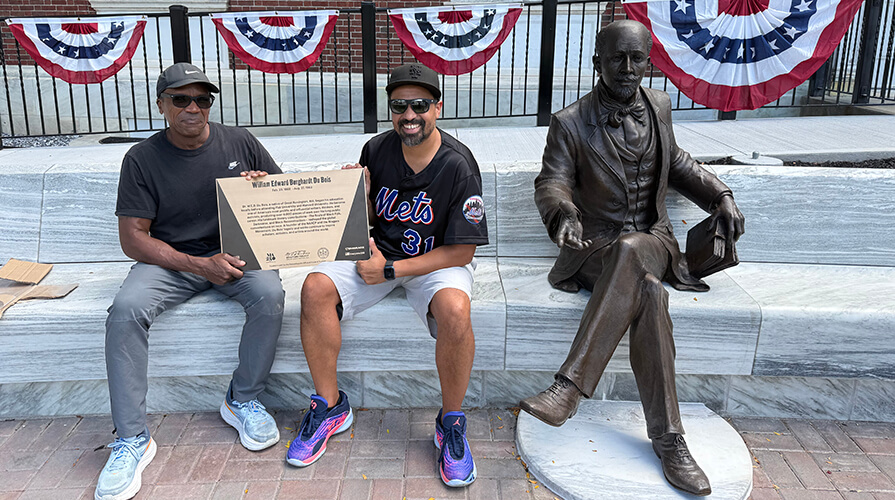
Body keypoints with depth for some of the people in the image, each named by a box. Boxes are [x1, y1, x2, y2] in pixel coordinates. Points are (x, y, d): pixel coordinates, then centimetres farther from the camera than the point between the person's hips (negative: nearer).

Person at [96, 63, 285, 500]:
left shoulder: (239, 143, 3)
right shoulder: (143, 159, -2)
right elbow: (133, 238, -7)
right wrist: (199, 265, -20)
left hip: (235, 254, 1)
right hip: (170, 260, 0)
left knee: (269, 294, -30)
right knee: (125, 310, -28)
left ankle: (242, 400, -9)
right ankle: (131, 439, -17)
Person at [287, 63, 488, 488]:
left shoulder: (458, 165, -15)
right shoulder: (376, 150, -3)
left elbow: (461, 251, -15)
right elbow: (368, 221, 10)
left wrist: (391, 270, -19)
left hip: (437, 261, -4)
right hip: (378, 250, 4)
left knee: (454, 309, -36)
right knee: (315, 289, -20)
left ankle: (451, 423, -11)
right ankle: (330, 405, -1)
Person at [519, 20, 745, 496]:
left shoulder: (659, 105, 10)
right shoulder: (570, 123, -3)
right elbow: (552, 183, -7)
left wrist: (720, 195, 12)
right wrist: (563, 214, -31)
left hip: (652, 242, 3)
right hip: (596, 249, -2)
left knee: (629, 251, -37)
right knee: (648, 291, -37)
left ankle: (569, 386, -39)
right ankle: (667, 438, -32)